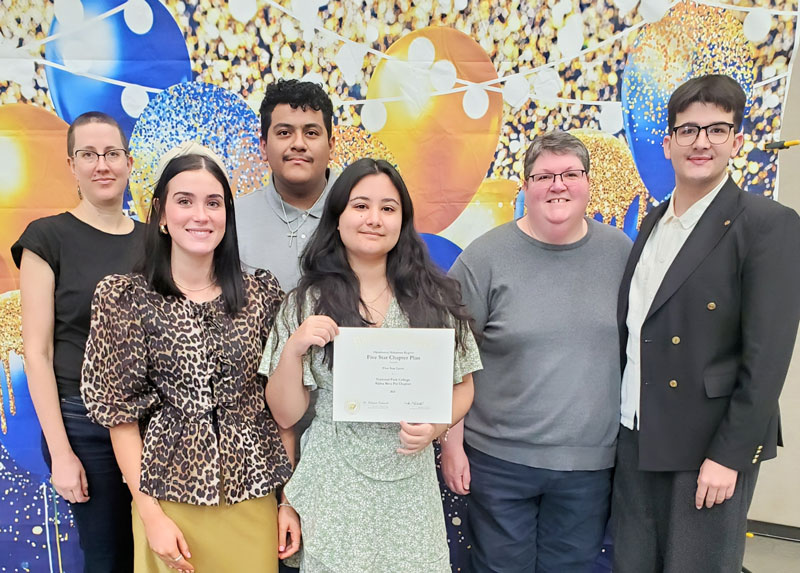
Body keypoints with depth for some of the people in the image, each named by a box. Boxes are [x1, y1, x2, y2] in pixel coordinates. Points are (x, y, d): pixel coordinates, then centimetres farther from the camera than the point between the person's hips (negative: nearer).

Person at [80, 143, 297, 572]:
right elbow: (119, 410, -5)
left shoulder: (262, 293, -2)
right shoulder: (123, 297, -6)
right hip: (170, 499, -1)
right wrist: (150, 514, -8)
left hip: (253, 496, 2)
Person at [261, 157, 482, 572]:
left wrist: (435, 426, -13)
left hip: (410, 484, 1)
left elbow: (462, 387, 6)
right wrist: (293, 349, -19)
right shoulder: (307, 303, -3)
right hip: (334, 486, -1)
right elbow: (285, 415, -3)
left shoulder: (435, 297, -2)